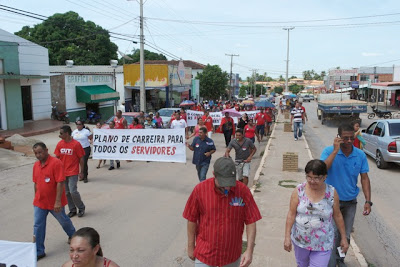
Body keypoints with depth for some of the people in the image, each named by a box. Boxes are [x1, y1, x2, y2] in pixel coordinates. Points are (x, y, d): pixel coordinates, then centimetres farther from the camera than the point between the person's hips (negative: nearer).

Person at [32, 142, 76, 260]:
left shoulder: (56, 163, -19)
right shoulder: (36, 165, 3)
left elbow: (60, 183, -22)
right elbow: (36, 183, 13)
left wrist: (58, 201, -24)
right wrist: (36, 198, 16)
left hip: (55, 202, -5)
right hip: (39, 202, 5)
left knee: (63, 220, 17)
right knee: (38, 226, 4)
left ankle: (73, 235, 44)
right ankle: (39, 252, 16)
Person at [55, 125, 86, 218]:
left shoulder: (76, 144, -12)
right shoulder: (60, 144, 2)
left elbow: (81, 158, -7)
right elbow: (57, 157, 8)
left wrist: (81, 172, -6)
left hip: (73, 172, -5)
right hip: (62, 172, 5)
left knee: (73, 191, -9)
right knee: (67, 192, 10)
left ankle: (81, 208, 13)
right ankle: (72, 210, 24)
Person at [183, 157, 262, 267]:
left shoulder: (243, 191, -13)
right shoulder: (200, 189, -14)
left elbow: (251, 222, -7)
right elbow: (192, 220, -4)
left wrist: (249, 250, -12)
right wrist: (191, 246, 2)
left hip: (232, 255, 1)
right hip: (205, 253, -1)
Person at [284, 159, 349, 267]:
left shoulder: (332, 193, -10)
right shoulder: (299, 190, -11)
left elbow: (337, 216, 1)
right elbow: (291, 214, -7)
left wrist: (344, 237, 6)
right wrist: (287, 236, -8)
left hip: (323, 243, -1)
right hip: (300, 240, 1)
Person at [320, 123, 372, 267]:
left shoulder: (360, 155, -7)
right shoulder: (329, 151, -15)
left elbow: (364, 178, -1)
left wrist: (368, 201, -6)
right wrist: (335, 150, -32)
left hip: (350, 202, 3)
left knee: (345, 236, 16)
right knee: (332, 235, -6)